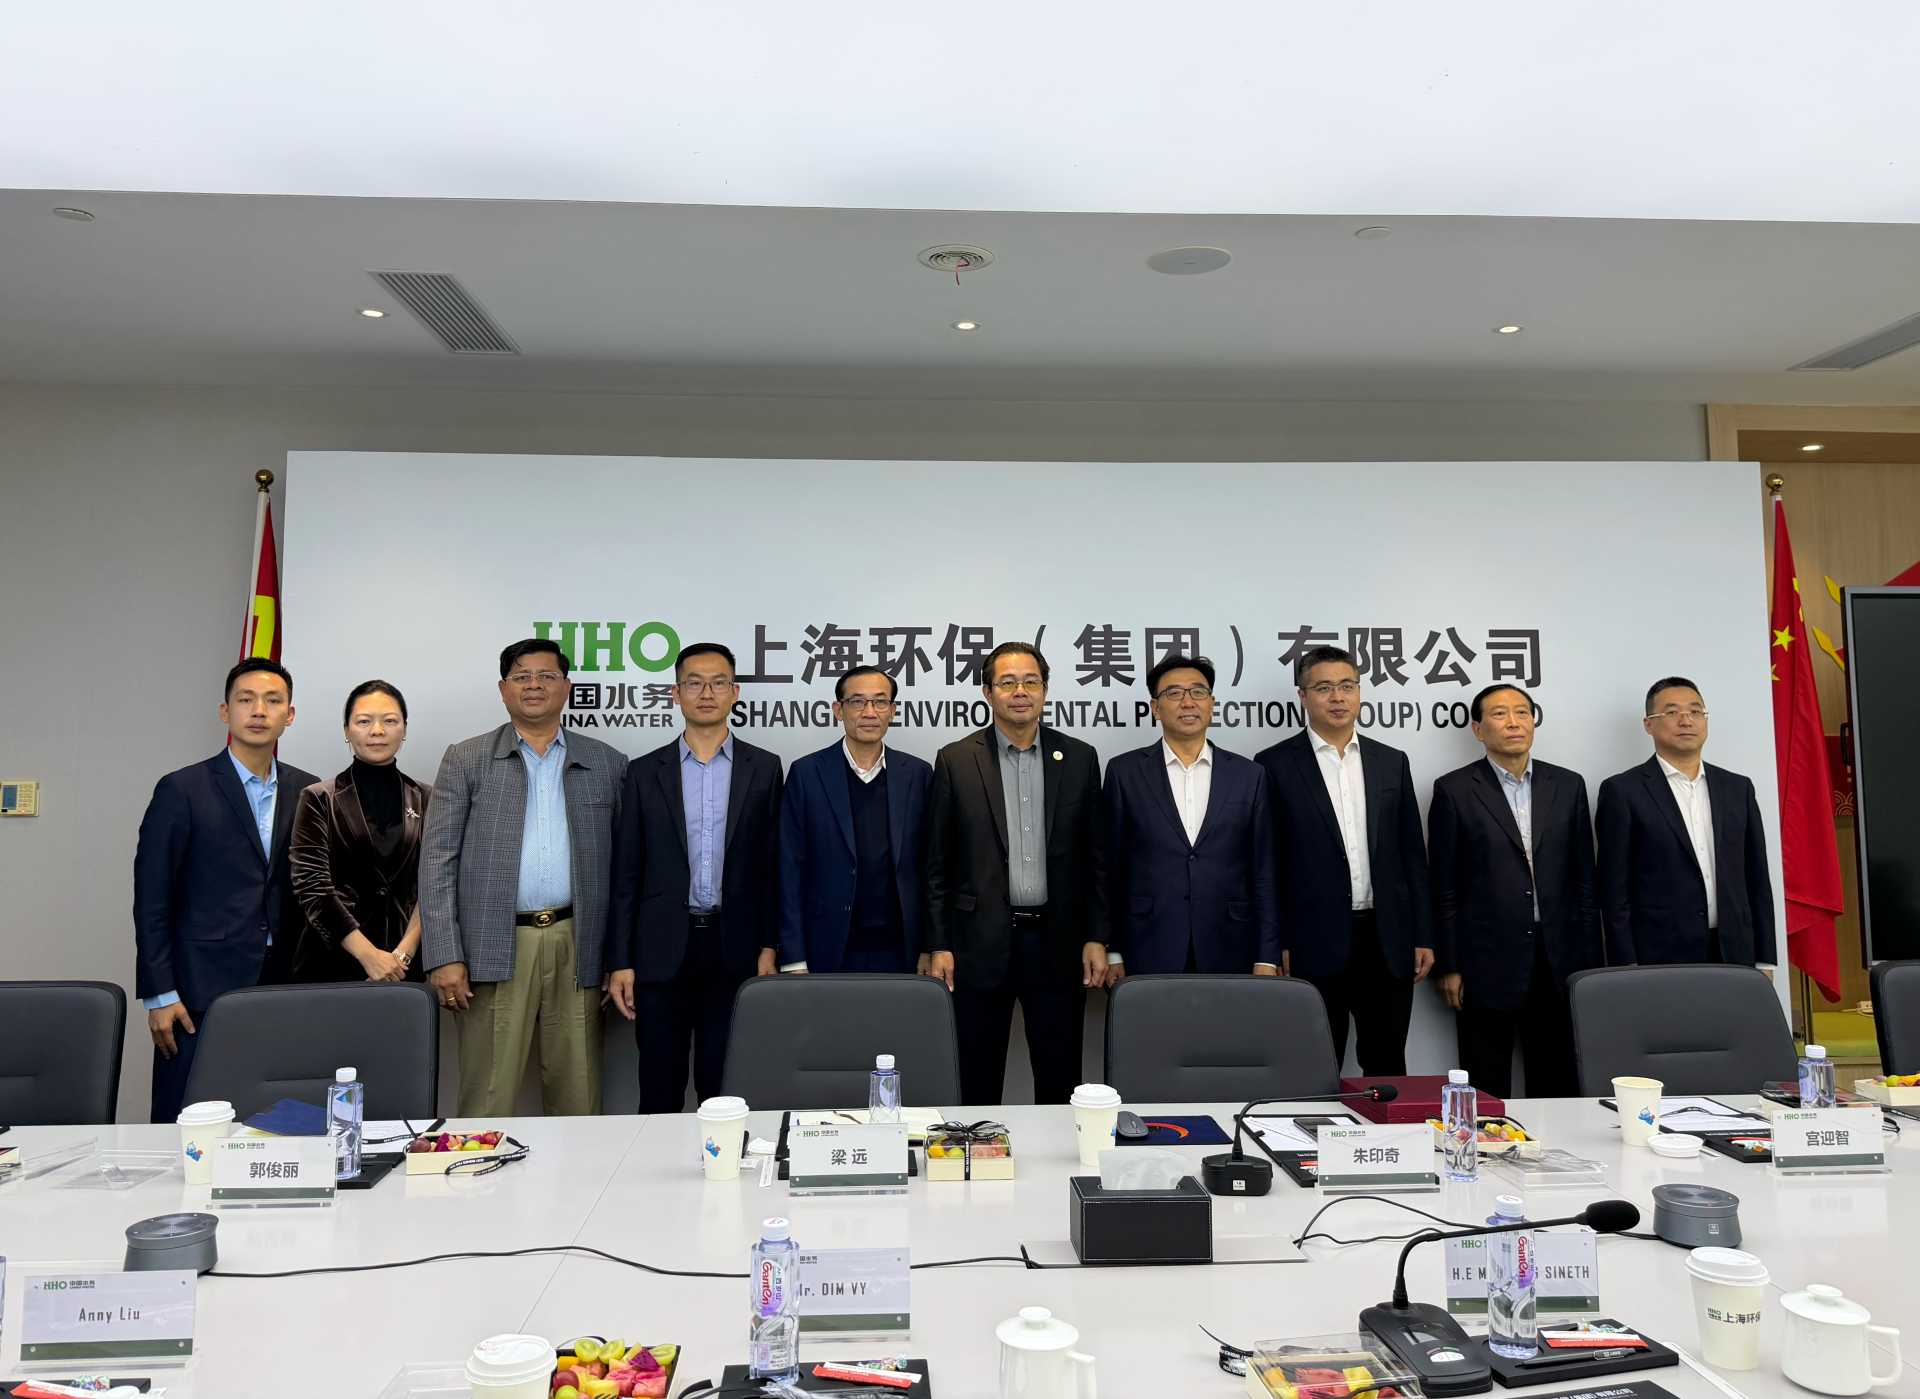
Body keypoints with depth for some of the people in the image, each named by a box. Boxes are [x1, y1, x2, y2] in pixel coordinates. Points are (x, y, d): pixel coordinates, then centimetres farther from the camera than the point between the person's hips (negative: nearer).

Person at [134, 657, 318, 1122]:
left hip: (283, 990, 3)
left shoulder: (307, 791, 8)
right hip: (202, 991, -3)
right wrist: (159, 996, -6)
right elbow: (151, 899, -2)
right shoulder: (182, 790, -2)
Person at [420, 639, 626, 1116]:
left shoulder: (608, 764, 9)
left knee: (579, 1100, 7)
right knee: (487, 1100, 1)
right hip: (494, 948, -1)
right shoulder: (466, 760, 6)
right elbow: (437, 860, 1)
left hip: (577, 948, 1)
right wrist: (445, 956, -8)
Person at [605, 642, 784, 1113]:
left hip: (735, 950, 0)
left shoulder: (764, 768, 5)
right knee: (659, 1092, 7)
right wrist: (620, 961, 0)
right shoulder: (644, 772, 6)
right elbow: (626, 875, 5)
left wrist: (769, 946, -2)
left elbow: (773, 866, 5)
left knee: (725, 1092, 6)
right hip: (662, 950, 1)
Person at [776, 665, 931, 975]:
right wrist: (794, 960, -6)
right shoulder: (806, 773, -2)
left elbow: (930, 868, 6)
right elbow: (790, 871, -3)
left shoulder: (918, 774, 4)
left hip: (899, 950, 2)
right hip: (829, 952, -1)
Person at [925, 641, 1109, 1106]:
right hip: (982, 942, -1)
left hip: (1057, 942, 1)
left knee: (1061, 1084, 10)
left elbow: (1095, 857, 7)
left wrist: (1096, 938, 1)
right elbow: (938, 864, 1)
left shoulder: (1079, 758, 4)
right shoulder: (955, 760, 0)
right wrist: (939, 946, -2)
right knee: (978, 1084, 9)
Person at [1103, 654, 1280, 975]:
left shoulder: (1248, 774, 6)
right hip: (1149, 955, -1)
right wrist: (1112, 952, 0)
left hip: (1228, 952, 1)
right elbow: (1111, 868, 3)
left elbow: (1263, 873, 6)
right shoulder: (1124, 772, 2)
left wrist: (1267, 959, 1)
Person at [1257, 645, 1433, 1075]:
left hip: (1387, 942, 4)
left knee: (1387, 1067, 12)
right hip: (1314, 943, -3)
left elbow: (1412, 855, 12)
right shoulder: (1275, 765, -1)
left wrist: (1423, 936, 7)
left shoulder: (1392, 762, 10)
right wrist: (1275, 945, -7)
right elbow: (1267, 863, -3)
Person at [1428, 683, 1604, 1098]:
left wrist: (1592, 961, 7)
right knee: (1486, 1093, 5)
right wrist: (1446, 966, -4)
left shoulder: (1568, 785, 8)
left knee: (1559, 1088, 10)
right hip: (1487, 964, -3)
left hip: (1558, 961, 3)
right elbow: (1443, 887, -2)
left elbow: (1584, 879, 10)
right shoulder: (1454, 790, -1)